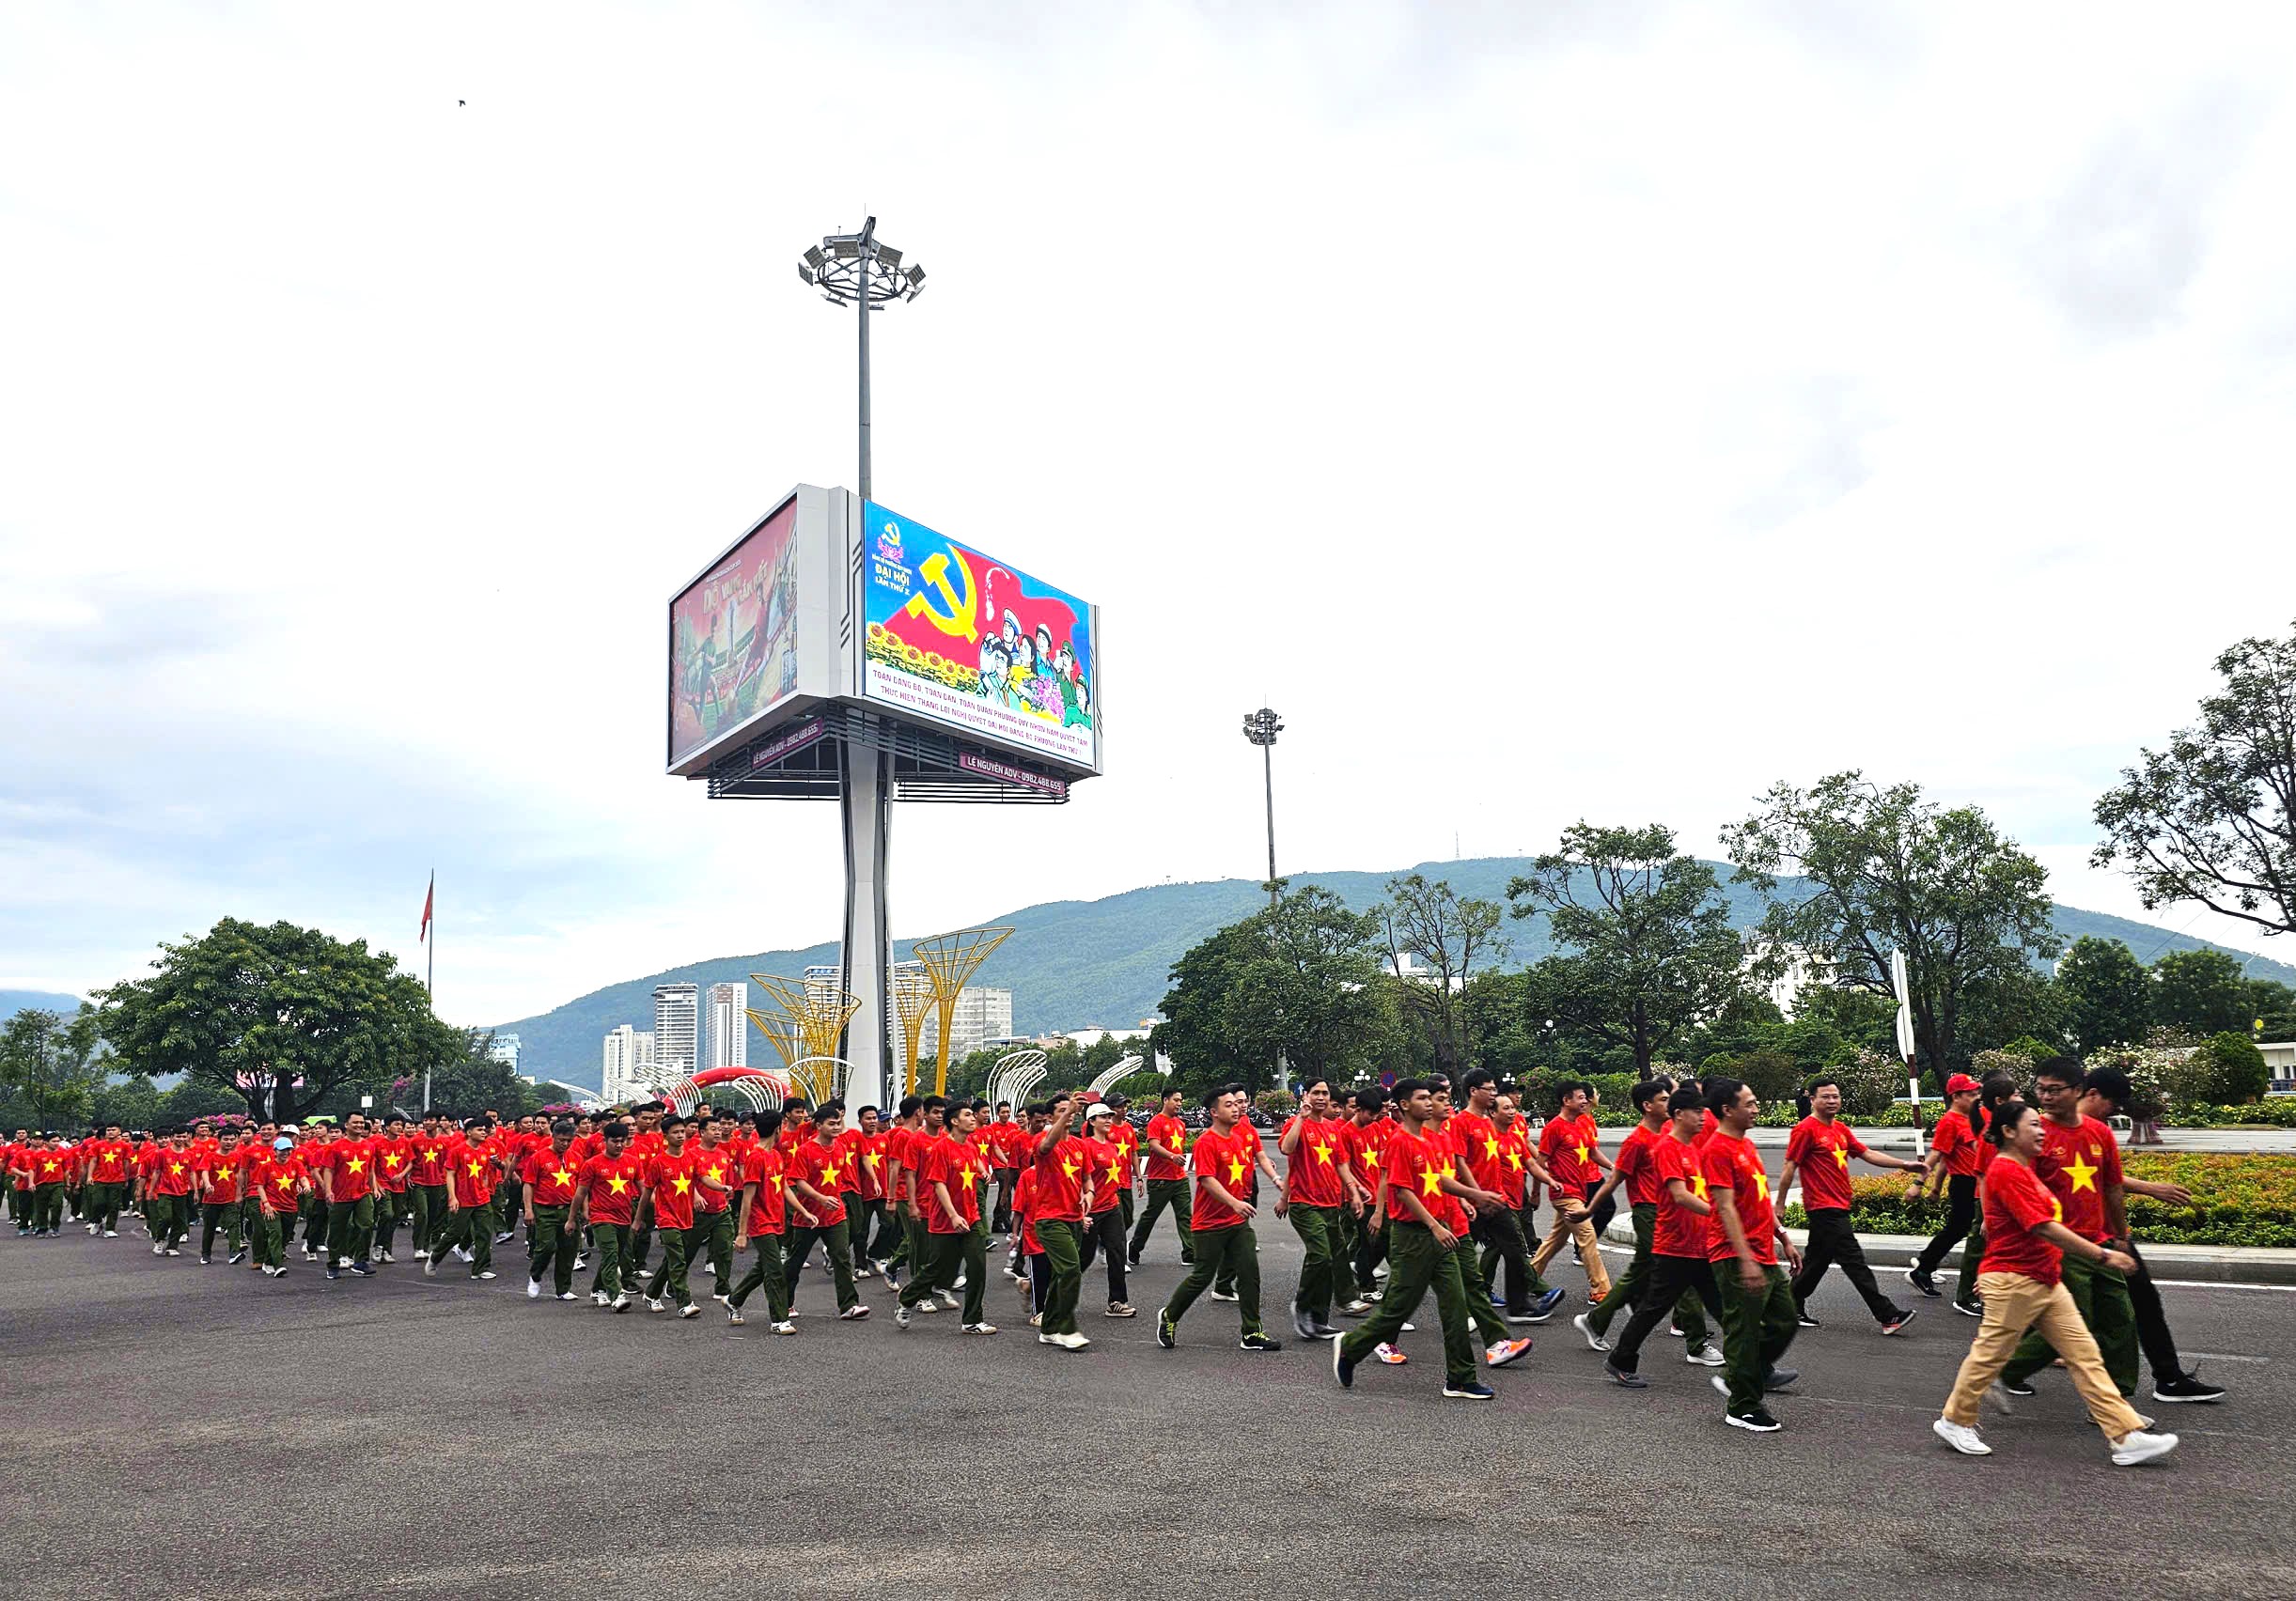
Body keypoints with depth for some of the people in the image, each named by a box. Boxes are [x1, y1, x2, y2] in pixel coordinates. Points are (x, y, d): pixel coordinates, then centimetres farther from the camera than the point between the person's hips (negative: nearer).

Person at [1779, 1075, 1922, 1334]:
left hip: (1838, 1206, 9)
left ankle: (1794, 1311, 24)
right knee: (1854, 1262, -6)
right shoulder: (1806, 1129, -12)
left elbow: (1867, 1154, 13)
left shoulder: (1841, 1129, 14)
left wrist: (1904, 1164, 1)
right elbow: (1789, 1168, -12)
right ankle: (1887, 1315, -3)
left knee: (1816, 1260, 15)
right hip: (1825, 1207, -9)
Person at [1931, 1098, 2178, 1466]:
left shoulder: (2026, 1166, 12)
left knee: (2085, 1356, 6)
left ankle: (2126, 1437, 7)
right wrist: (2102, 1256, -24)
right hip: (2013, 1281, -10)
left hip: (2047, 1281, 10)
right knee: (1990, 1353, 2)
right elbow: (2044, 1228, -25)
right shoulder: (2007, 1172, -20)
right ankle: (1955, 1422, 16)